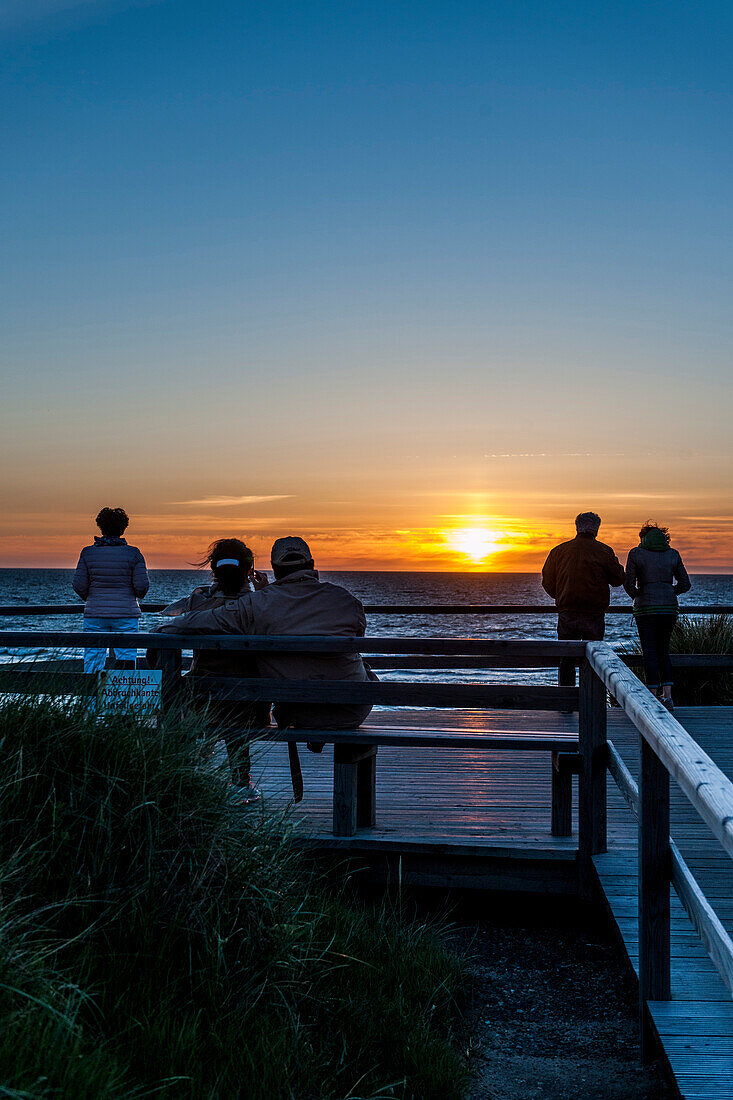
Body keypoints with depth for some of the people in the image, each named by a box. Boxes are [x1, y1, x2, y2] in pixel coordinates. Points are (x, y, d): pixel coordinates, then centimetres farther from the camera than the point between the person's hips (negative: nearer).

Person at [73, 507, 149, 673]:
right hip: (126, 614, -1)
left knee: (93, 659, 6)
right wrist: (138, 594, 14)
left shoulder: (88, 553, -1)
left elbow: (79, 586, -2)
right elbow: (142, 586, -8)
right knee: (126, 657, 2)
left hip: (95, 614, 1)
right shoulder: (133, 554, -4)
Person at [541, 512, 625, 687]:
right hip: (594, 614, -2)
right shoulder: (603, 551, -3)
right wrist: (616, 563, 22)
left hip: (566, 613, 2)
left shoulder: (558, 551, 4)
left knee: (566, 659, 9)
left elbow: (548, 583, 8)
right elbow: (618, 580, 3)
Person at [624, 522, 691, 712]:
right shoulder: (673, 554, 8)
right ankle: (667, 695, 5)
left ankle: (653, 698, -2)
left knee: (649, 652, 2)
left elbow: (628, 583, -8)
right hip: (669, 606, 3)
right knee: (663, 651, 14)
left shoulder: (636, 553, -1)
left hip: (646, 608, -3)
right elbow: (685, 584, 7)